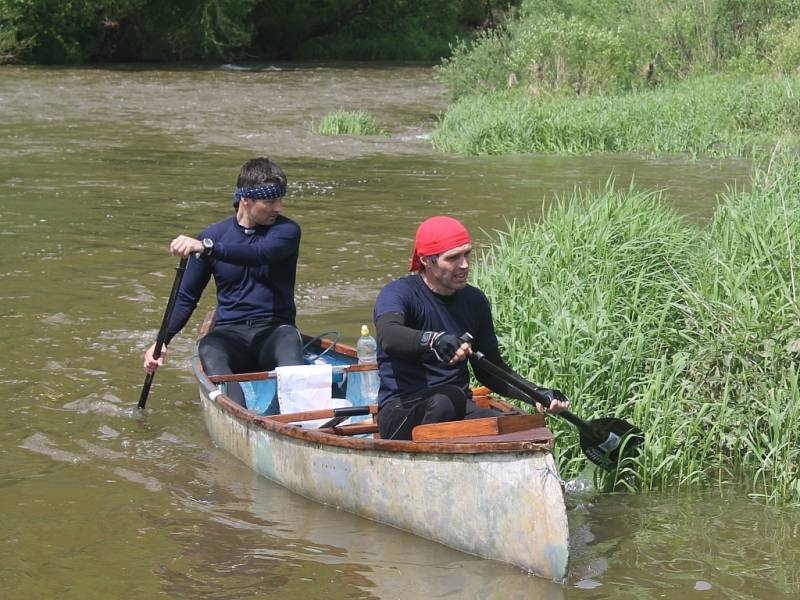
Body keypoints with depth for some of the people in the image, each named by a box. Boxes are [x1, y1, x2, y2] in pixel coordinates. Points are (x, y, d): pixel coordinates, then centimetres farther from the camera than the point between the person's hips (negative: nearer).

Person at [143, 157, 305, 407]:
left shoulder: (287, 230, 1)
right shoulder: (214, 235, 8)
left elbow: (260, 254, -23)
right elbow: (187, 297, 14)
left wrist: (205, 247, -36)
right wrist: (162, 341, -2)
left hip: (275, 331, -1)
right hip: (230, 333, 1)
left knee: (289, 339, -35)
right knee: (208, 349, -32)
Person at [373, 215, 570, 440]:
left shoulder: (475, 301, 12)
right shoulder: (398, 293, -7)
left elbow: (490, 370, 19)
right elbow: (389, 337, -30)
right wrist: (433, 339, -49)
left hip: (459, 411, 5)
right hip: (401, 411, -5)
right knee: (447, 399, -38)